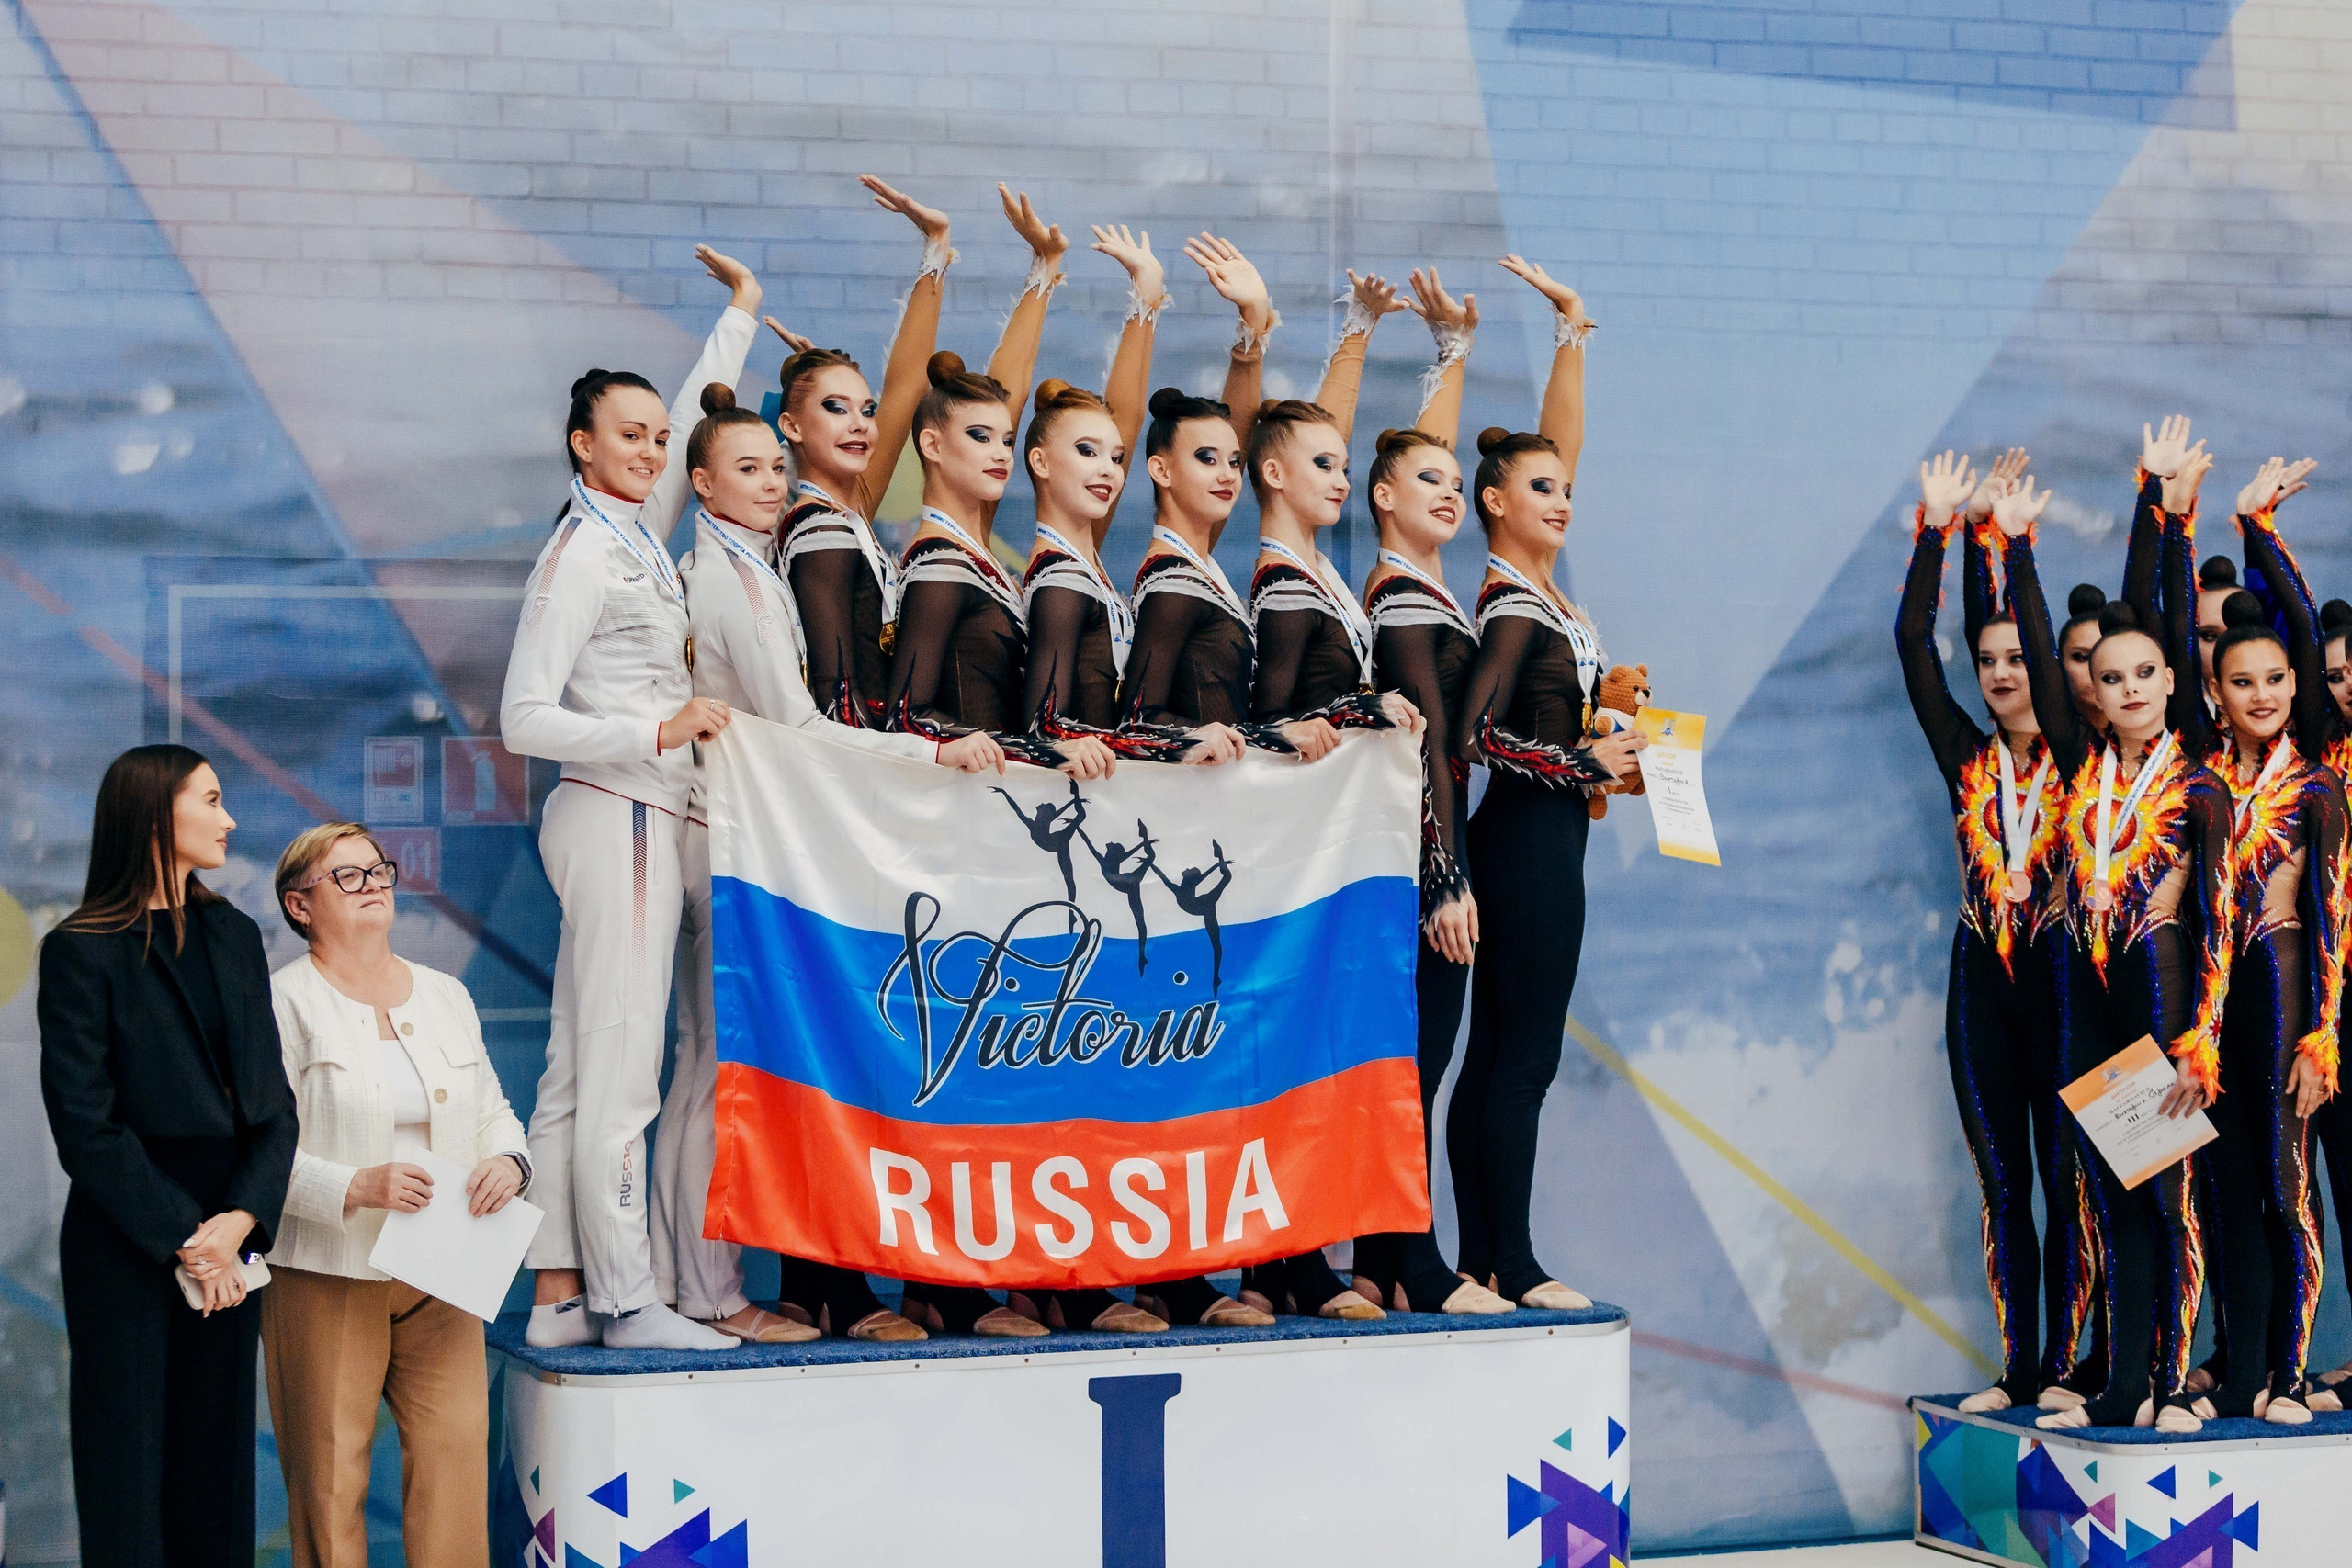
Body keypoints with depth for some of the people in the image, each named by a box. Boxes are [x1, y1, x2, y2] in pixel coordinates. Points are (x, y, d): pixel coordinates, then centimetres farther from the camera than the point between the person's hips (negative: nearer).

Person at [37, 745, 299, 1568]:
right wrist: (182, 1240, -13)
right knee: (128, 1476, 0)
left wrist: (241, 1218, -9)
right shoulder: (81, 951, -6)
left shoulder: (234, 938, 11)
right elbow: (86, 1128, -10)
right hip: (125, 1247, -5)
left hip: (228, 1246, 5)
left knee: (217, 1467, 7)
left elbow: (274, 1104, 6)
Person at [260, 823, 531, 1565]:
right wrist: (357, 1188, -20)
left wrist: (507, 1161, -2)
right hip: (324, 1280, -4)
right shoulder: (283, 1002, -2)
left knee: (458, 1451, -5)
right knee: (330, 1472, -1)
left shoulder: (446, 995, 15)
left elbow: (492, 1112, 20)